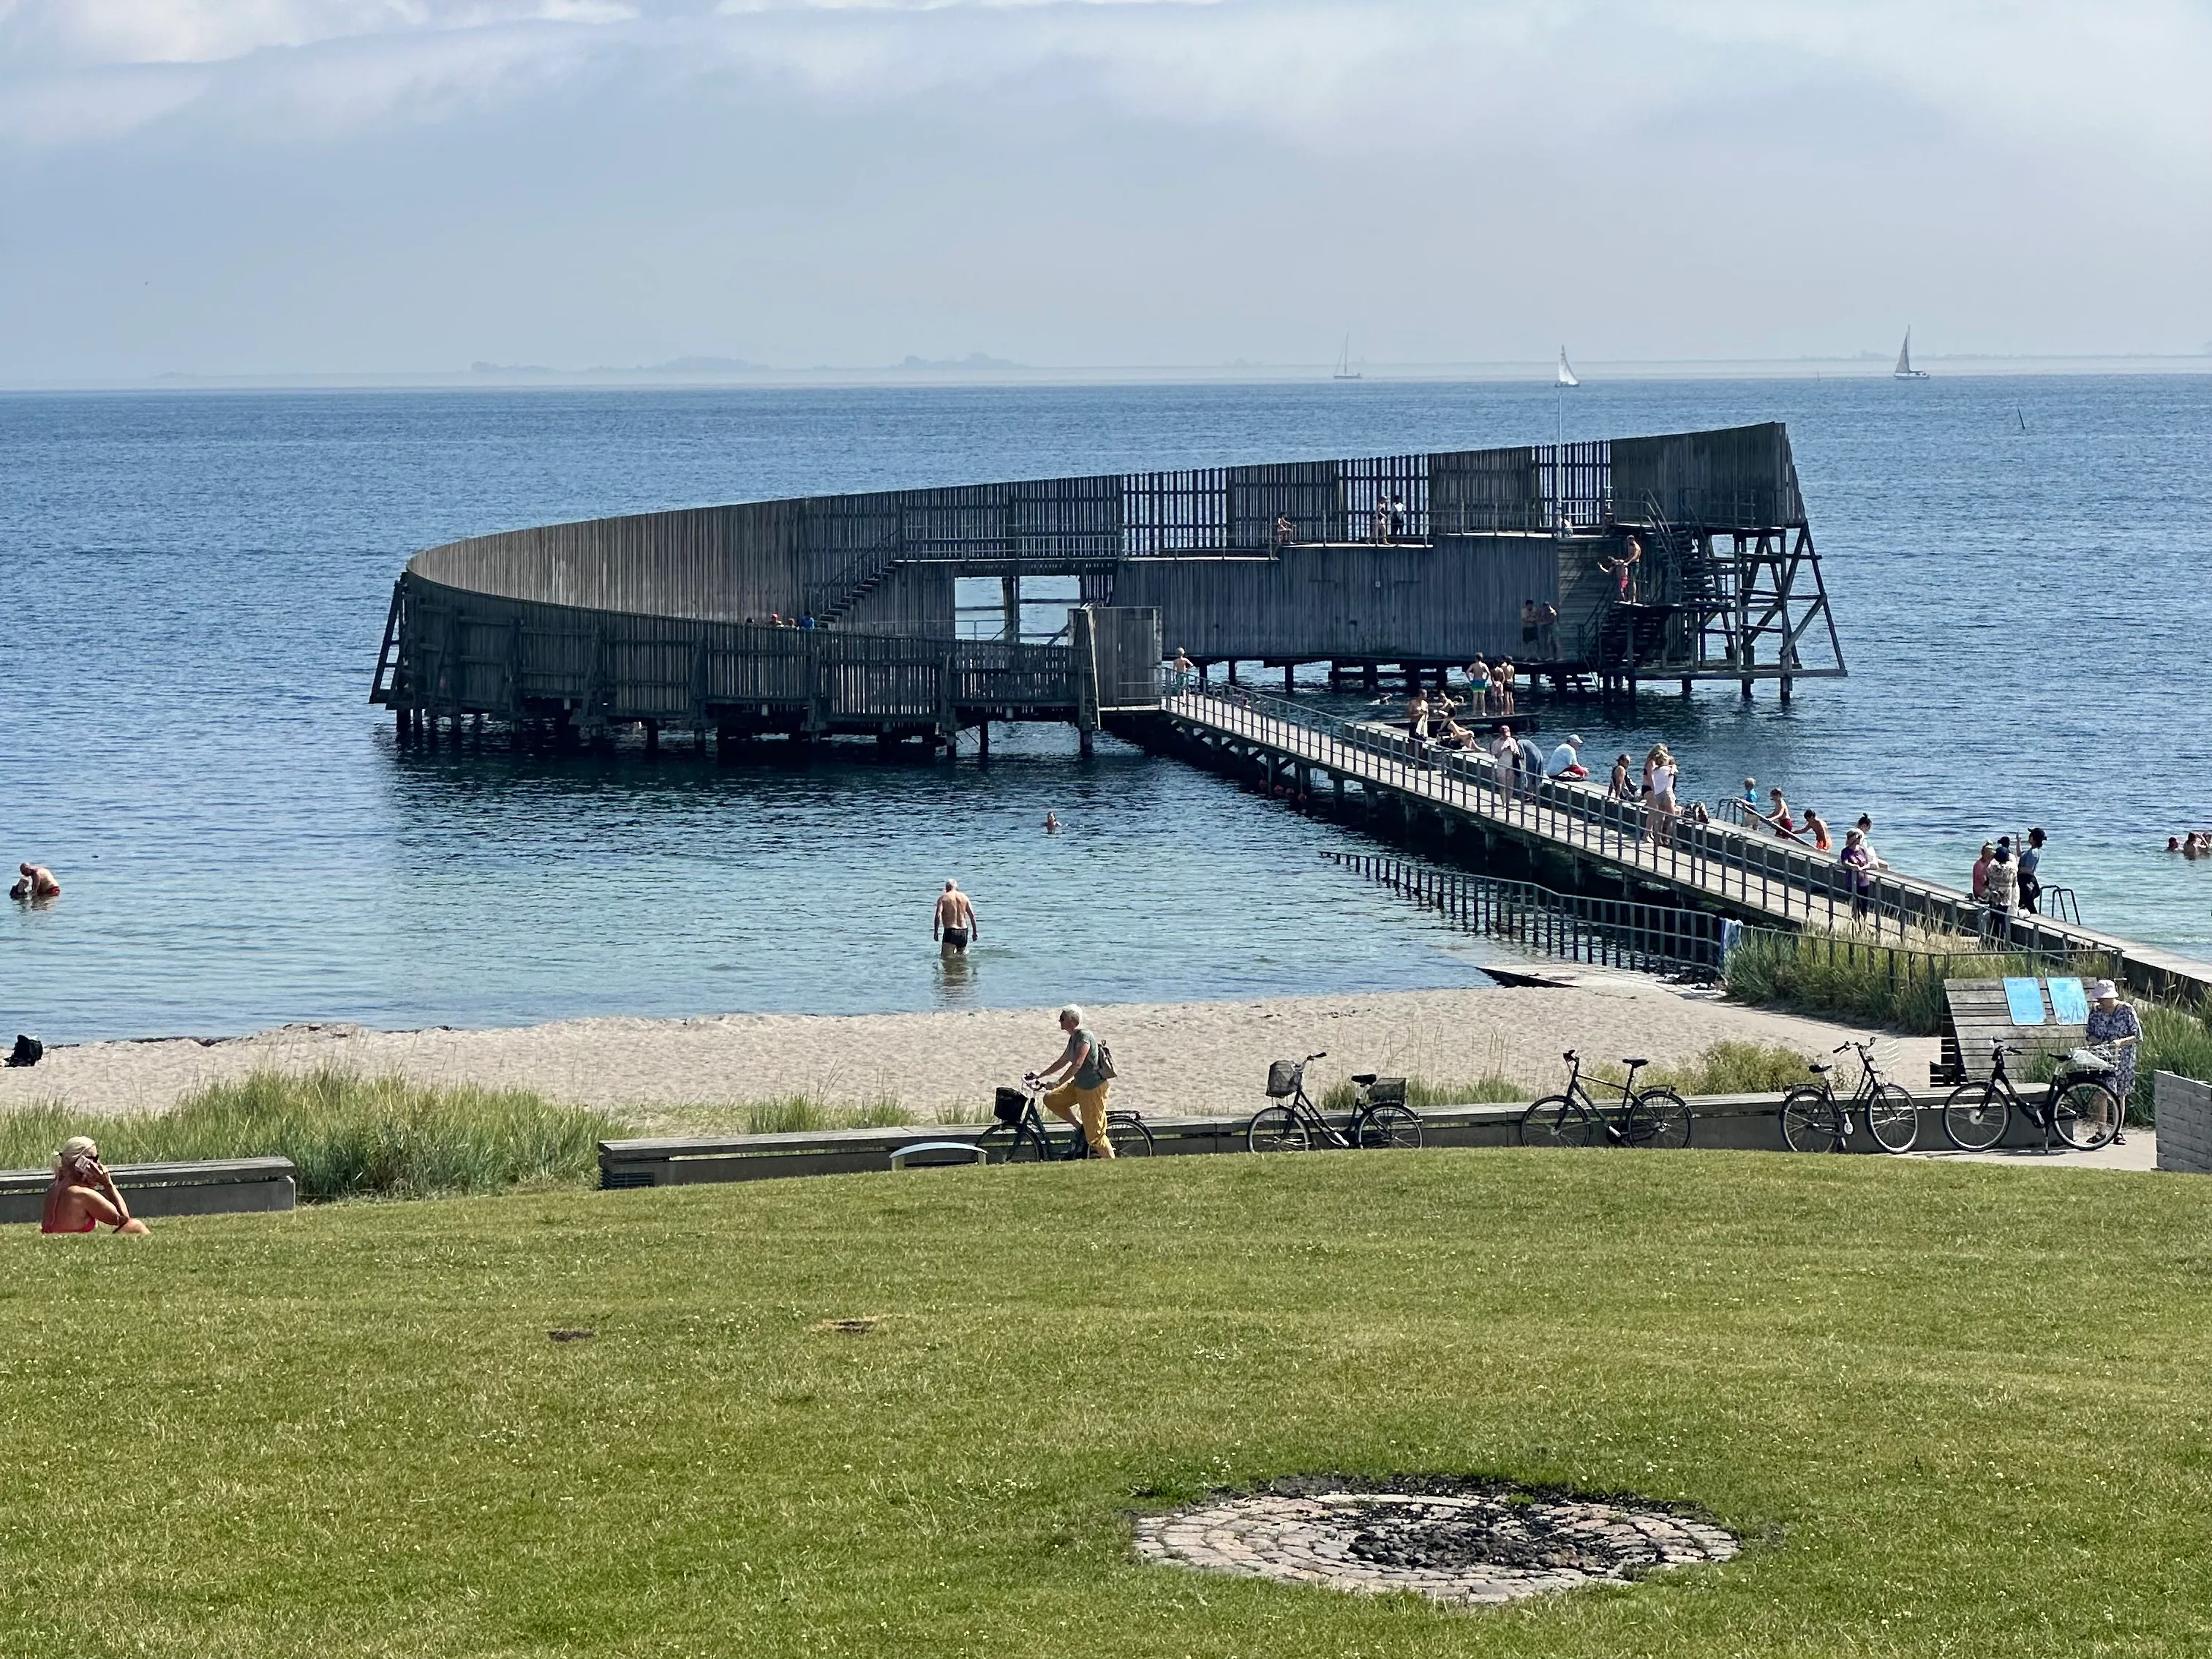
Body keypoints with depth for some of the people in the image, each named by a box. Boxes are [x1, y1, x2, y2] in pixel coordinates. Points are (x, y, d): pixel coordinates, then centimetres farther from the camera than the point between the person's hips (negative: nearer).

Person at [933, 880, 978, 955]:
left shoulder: (943, 898, -1)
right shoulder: (964, 897, 10)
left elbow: (938, 916, -12)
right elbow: (972, 915, 8)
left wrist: (936, 932, -9)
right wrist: (975, 932, 13)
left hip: (950, 932, -4)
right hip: (963, 931, 4)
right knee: (962, 954, 19)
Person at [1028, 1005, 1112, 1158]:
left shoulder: (1084, 1037, -19)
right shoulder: (1073, 1038, 12)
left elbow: (1077, 1065, -28)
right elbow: (1062, 1062, 24)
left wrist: (1057, 1084, -29)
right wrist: (1041, 1075, 22)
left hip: (1094, 1088, -10)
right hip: (1079, 1085, 10)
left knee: (1095, 1134, -7)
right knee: (1051, 1100, 5)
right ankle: (1081, 1128, 14)